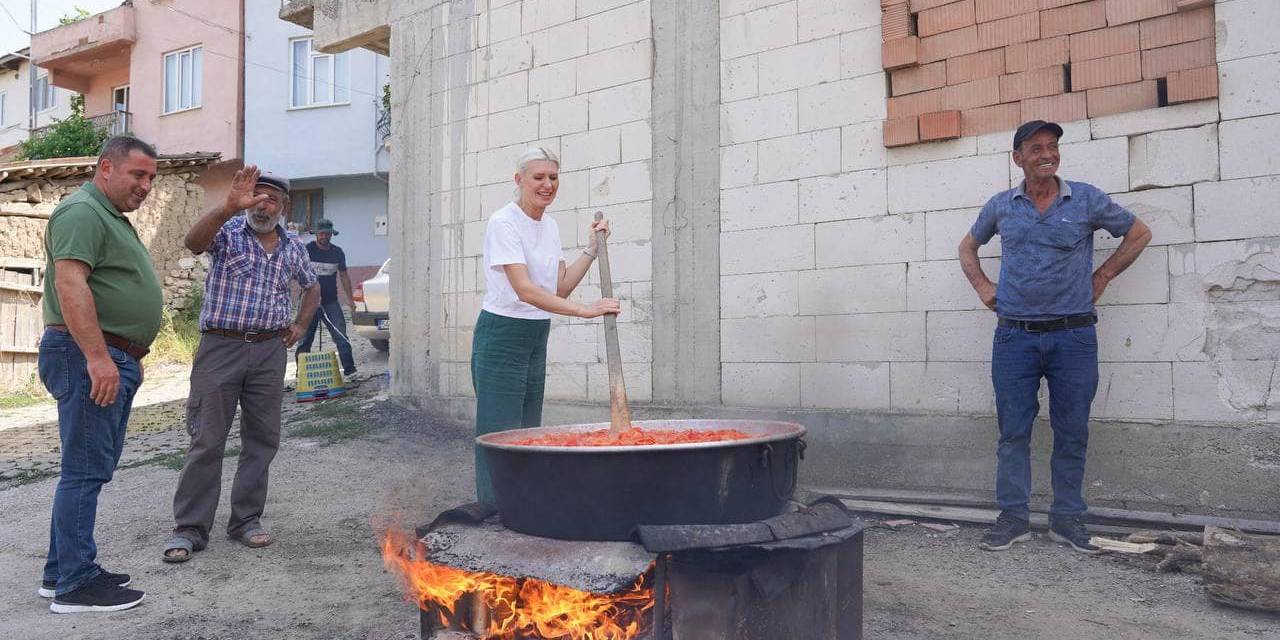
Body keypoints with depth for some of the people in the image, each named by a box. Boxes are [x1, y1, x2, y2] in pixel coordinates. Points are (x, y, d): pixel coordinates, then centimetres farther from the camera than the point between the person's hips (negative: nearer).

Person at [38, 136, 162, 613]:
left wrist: (130, 355, 26)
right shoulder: (82, 212, -11)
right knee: (85, 470, -6)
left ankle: (63, 570, 23)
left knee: (93, 467, 14)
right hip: (90, 358, -10)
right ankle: (75, 584, 0)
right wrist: (98, 357, -27)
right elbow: (70, 284, -22)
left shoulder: (113, 217, 22)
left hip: (115, 360, 10)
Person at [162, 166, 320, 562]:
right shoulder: (228, 232, -3)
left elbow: (311, 288, 28)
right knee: (207, 439, -2)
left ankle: (246, 520, 19)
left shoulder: (293, 249, 11)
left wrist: (301, 326, 14)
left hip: (270, 351, 4)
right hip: (221, 346, -4)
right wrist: (230, 206, -41)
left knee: (262, 439, 7)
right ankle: (189, 529, 7)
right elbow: (194, 242, -27)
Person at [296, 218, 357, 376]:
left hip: (331, 302, 2)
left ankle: (349, 368, -7)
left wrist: (349, 298, 6)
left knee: (341, 335, -7)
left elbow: (344, 275, 14)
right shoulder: (307, 250, -2)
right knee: (305, 338, 4)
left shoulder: (337, 252, 9)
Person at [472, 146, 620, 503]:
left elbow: (561, 287, 10)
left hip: (536, 338, 8)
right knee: (501, 432, -5)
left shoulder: (550, 225, 10)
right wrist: (584, 310, -33)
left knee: (528, 429, 12)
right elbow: (525, 290, -26)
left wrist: (592, 250, 4)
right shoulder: (504, 223, -15)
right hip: (502, 336, -8)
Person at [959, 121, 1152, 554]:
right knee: (1013, 431, 3)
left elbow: (1139, 234, 15)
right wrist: (982, 287, 11)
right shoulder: (1000, 206, 7)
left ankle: (1067, 518, 18)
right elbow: (968, 247, 24)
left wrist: (1103, 276, 7)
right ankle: (1013, 518, 13)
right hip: (1014, 336, 1)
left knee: (1072, 432, 5)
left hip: (1073, 335, -1)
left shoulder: (1086, 199, 3)